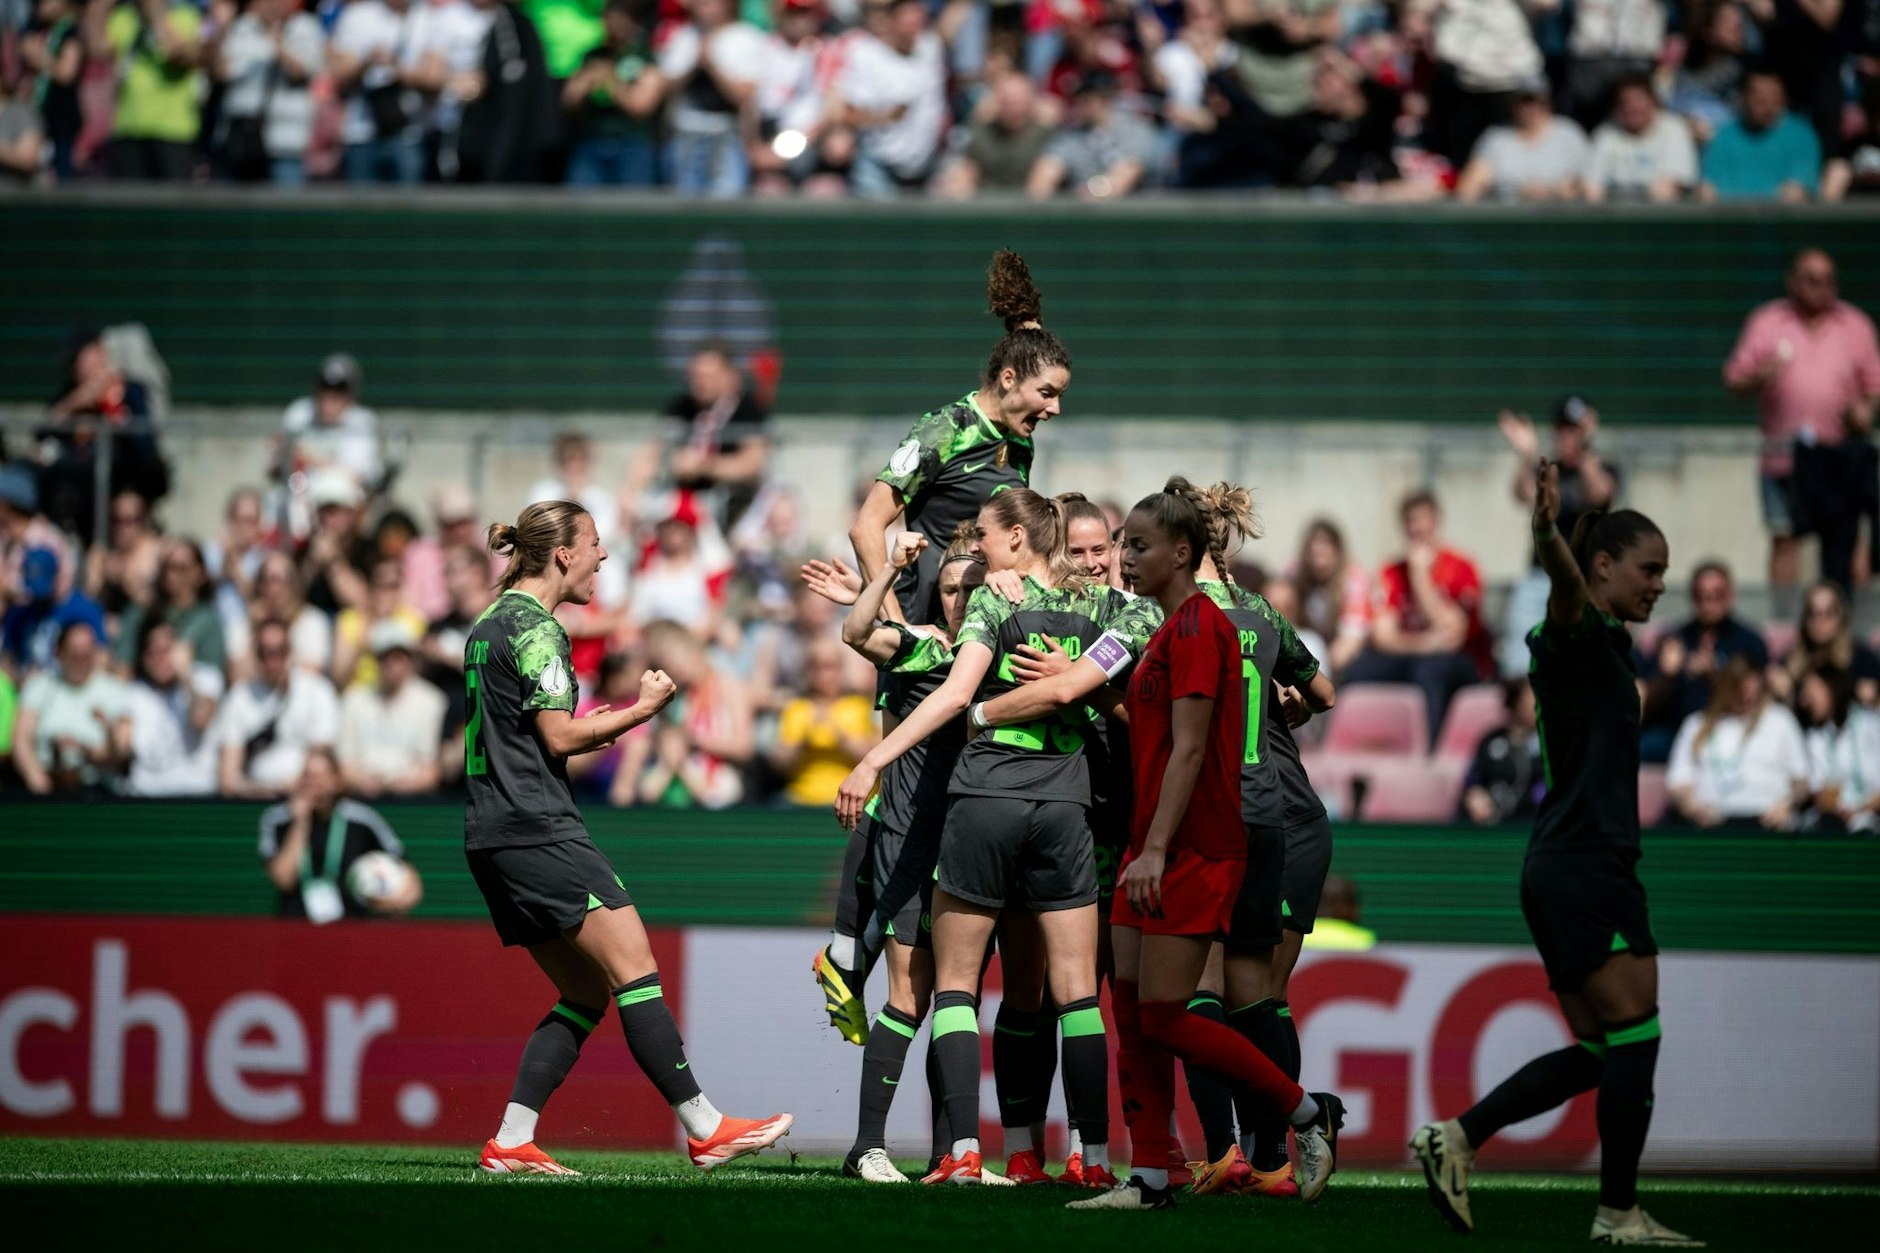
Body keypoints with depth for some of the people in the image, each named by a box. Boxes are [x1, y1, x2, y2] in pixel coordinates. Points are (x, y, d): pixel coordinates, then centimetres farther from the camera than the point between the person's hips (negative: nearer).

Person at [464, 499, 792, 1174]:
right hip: (538, 829, -10)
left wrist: (602, 730, 22)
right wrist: (644, 708, -5)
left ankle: (510, 1143, 3)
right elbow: (560, 737, -14)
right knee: (635, 970, -9)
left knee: (586, 993, 10)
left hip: (492, 834, 10)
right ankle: (703, 1128, -10)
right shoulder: (534, 627, -10)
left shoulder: (490, 623, 20)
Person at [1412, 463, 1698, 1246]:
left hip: (1563, 870, 10)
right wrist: (1547, 528, -54)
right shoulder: (1581, 634, -11)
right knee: (1635, 1035, -7)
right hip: (1587, 866, -10)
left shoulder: (1603, 644, 17)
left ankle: (1457, 1138, 7)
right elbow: (1563, 580, -35)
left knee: (1597, 1050, 12)